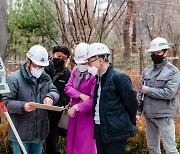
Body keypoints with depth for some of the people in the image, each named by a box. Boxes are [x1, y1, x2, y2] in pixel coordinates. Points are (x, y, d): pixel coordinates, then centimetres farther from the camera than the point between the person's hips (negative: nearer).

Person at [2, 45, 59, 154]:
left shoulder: (45, 78, 10)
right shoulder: (14, 78, -10)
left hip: (40, 132, 6)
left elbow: (55, 92, 6)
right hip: (21, 133, -6)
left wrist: (50, 97, -19)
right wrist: (22, 106, -30)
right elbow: (6, 101, -13)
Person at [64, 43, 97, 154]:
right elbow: (67, 87, 1)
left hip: (87, 115, -7)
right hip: (74, 114, 7)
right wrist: (81, 95, -15)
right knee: (72, 144, 14)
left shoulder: (95, 75, -17)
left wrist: (76, 107, -21)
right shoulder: (75, 70, 7)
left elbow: (93, 100, -20)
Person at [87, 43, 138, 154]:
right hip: (100, 128, 8)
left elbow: (131, 102, -10)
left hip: (116, 130, -8)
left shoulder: (119, 77, -13)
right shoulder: (99, 77, 12)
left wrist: (131, 122, 2)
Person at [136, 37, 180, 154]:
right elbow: (141, 92, 13)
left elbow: (169, 93, -21)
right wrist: (138, 112, 7)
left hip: (164, 116, -6)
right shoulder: (147, 71, 10)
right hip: (149, 116, 6)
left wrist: (148, 90, -13)